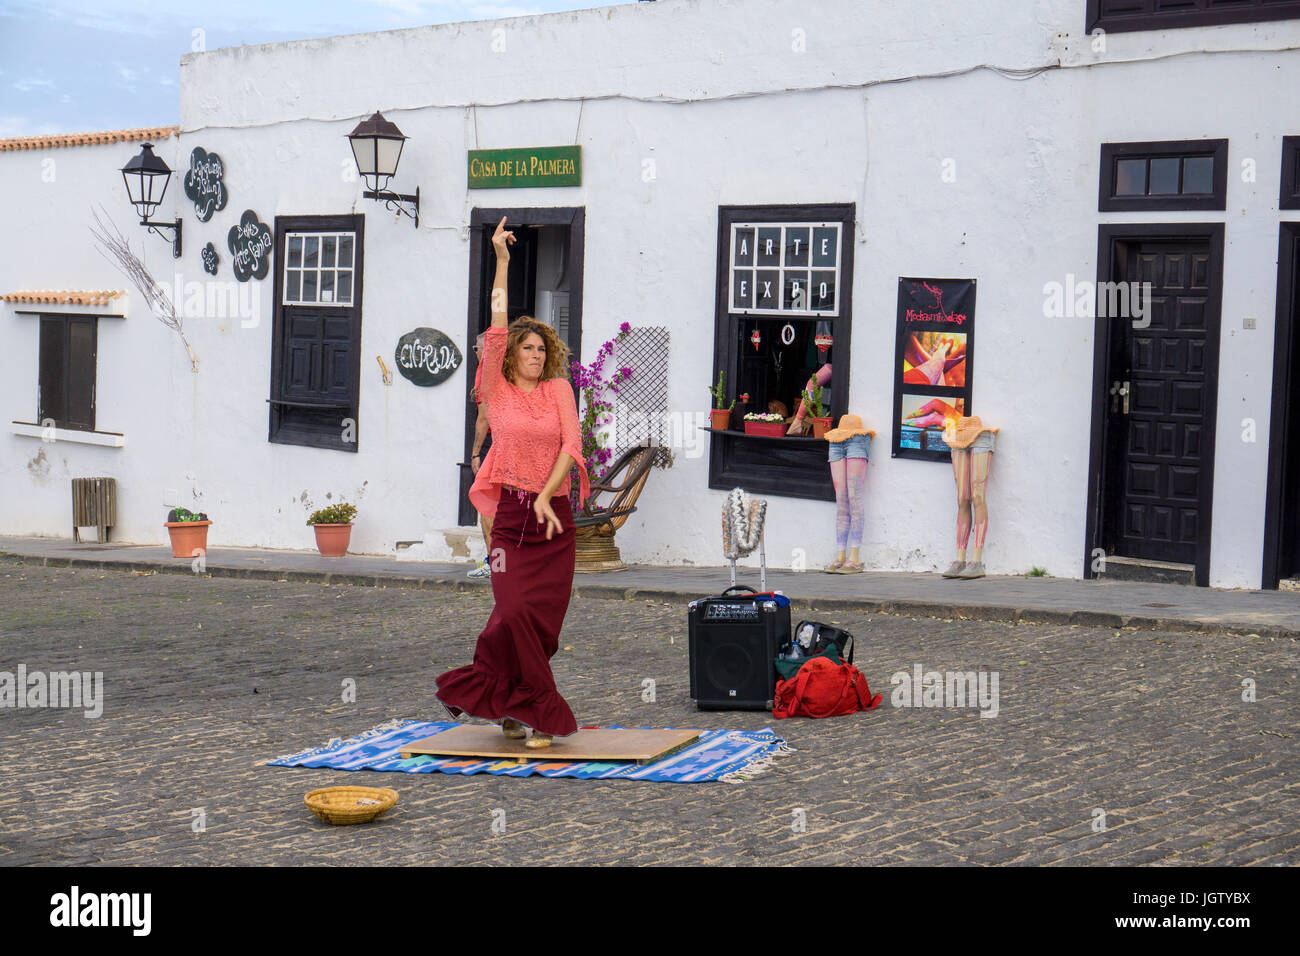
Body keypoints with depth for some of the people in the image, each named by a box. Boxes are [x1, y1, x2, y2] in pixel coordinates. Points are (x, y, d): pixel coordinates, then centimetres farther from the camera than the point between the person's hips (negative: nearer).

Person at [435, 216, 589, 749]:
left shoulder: (559, 390, 9)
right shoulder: (498, 390, 4)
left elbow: (571, 445, 0)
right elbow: (497, 328, -4)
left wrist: (545, 497, -13)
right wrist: (501, 261, -5)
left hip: (555, 517, 3)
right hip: (511, 514, -3)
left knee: (543, 619, 2)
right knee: (516, 612, -14)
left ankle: (496, 696, 20)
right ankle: (542, 714, -2)